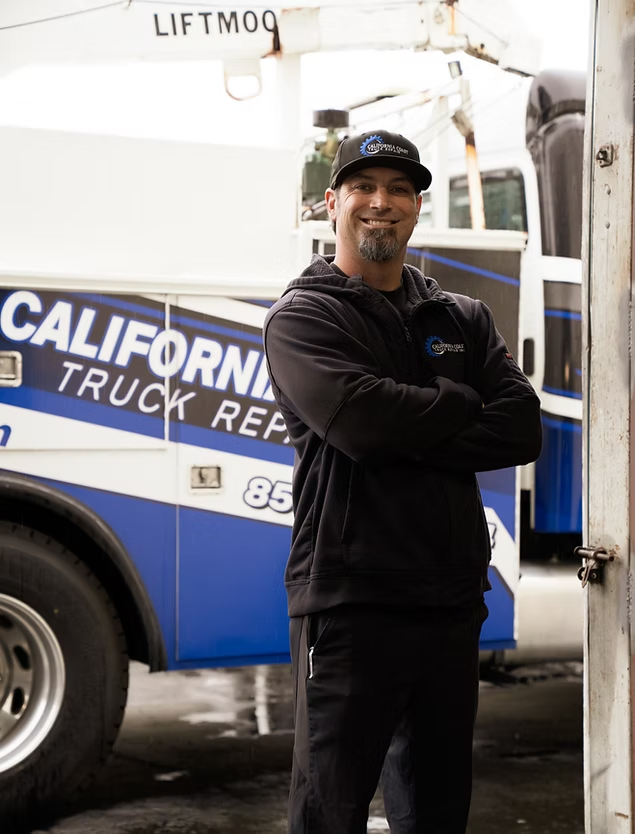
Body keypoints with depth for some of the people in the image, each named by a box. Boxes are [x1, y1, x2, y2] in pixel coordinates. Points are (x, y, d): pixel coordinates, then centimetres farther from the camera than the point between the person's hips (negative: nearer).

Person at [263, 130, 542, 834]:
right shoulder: (302, 317, 1)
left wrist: (409, 438, -13)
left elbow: (522, 429, 0)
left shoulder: (462, 319, 16)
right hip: (350, 599, -5)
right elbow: (360, 418, -19)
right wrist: (462, 405, -3)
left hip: (452, 598, 5)